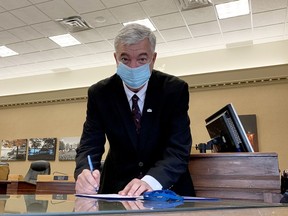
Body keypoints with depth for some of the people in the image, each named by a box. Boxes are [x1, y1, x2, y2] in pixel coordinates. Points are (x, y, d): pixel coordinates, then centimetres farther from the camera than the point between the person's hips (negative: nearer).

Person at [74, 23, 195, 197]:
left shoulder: (175, 89, -11)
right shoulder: (99, 93, -6)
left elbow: (179, 148, -18)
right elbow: (90, 145, -9)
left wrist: (150, 181, -36)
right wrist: (85, 174, -32)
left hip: (166, 188, 1)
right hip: (117, 188, 0)